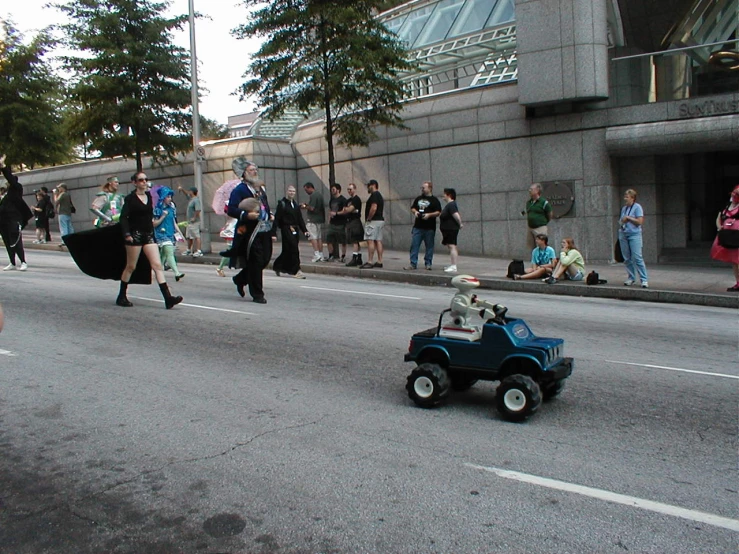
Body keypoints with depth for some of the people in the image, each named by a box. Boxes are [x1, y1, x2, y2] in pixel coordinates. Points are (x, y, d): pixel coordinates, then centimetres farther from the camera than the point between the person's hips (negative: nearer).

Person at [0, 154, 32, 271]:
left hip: (14, 219, -7)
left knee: (16, 242, -10)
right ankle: (12, 263, 17)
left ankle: (23, 263, -3)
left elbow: (11, 179, -20)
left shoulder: (17, 188, -3)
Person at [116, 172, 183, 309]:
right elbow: (123, 217, -13)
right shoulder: (130, 198, -7)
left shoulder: (149, 196, 11)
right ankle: (121, 297, 21)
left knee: (157, 265, -5)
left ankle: (168, 298, -12)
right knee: (131, 267, 5)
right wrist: (127, 234, -22)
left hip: (149, 235, 5)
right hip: (135, 235, -5)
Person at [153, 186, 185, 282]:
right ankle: (177, 273, -25)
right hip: (162, 234, -6)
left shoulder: (172, 208, 12)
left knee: (164, 255, 13)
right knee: (170, 253, -17)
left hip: (171, 235, 6)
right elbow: (154, 224, -6)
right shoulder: (158, 209, -5)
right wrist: (163, 216, -15)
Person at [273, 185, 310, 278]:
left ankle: (277, 266, 30)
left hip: (295, 230, 7)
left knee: (287, 251, 12)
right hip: (286, 229, -7)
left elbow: (300, 219, 16)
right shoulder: (282, 204, -5)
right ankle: (296, 271, -7)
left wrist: (304, 230, 9)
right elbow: (277, 218, -8)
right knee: (293, 250, -11)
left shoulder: (296, 205, 16)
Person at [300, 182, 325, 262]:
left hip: (313, 220, -9)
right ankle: (321, 256, 12)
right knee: (319, 237, 10)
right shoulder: (320, 194, 15)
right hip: (320, 219, 9)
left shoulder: (312, 196, -14)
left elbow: (312, 208, -20)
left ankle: (316, 255, -13)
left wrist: (305, 207, -1)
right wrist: (307, 205, 17)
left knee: (313, 237, -6)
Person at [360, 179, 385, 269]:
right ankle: (379, 261, 8)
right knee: (378, 241, 8)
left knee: (370, 241, -12)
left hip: (373, 221, -10)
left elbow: (373, 208, -23)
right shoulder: (379, 195, 21)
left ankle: (370, 262, -15)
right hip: (380, 220, 10)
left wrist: (368, 219, -14)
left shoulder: (374, 195, -12)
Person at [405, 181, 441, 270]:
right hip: (417, 226, 4)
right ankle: (413, 264, 2)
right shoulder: (418, 198, 15)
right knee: (414, 245, -1)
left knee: (429, 246, 3)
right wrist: (415, 212, 0)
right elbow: (412, 208, 22)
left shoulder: (434, 200, 0)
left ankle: (428, 264, 12)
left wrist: (429, 215, -19)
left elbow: (438, 212, -5)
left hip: (429, 228, -4)